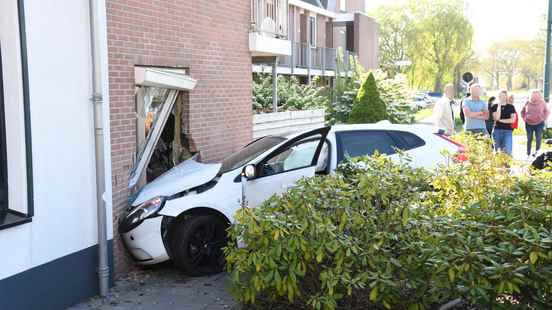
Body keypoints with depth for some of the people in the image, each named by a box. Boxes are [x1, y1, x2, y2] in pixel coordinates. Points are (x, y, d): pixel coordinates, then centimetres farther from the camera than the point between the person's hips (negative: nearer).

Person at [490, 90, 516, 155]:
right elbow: (496, 118, -11)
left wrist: (501, 120, -5)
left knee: (507, 150, -14)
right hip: (497, 130, 1)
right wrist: (499, 106, -11)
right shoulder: (495, 106, 5)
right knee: (497, 150, 3)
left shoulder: (511, 107, 6)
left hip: (508, 130, -1)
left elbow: (512, 120, -3)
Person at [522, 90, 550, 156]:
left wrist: (543, 119, 1)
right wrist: (524, 118, 5)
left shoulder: (542, 103, -2)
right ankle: (528, 154, 14)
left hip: (539, 124, -1)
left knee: (538, 139, 0)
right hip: (529, 124, 1)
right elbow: (523, 111, 15)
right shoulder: (528, 103, 2)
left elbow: (547, 111, 10)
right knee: (529, 139, 7)